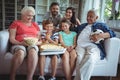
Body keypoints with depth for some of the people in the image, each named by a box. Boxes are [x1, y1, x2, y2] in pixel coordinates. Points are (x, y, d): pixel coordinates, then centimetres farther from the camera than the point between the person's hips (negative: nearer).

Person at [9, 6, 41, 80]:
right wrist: (20, 43, -16)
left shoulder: (35, 25, 22)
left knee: (33, 52, -36)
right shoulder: (16, 23, 13)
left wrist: (37, 42, -6)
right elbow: (12, 39, 4)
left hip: (32, 45, 2)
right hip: (18, 45, -2)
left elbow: (40, 40, 18)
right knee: (20, 52, -38)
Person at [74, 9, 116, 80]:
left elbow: (112, 33, 4)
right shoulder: (81, 26, 34)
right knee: (79, 58, -35)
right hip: (80, 46, 3)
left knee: (90, 58, -39)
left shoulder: (101, 25, 21)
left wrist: (100, 36, -12)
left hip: (93, 46, -2)